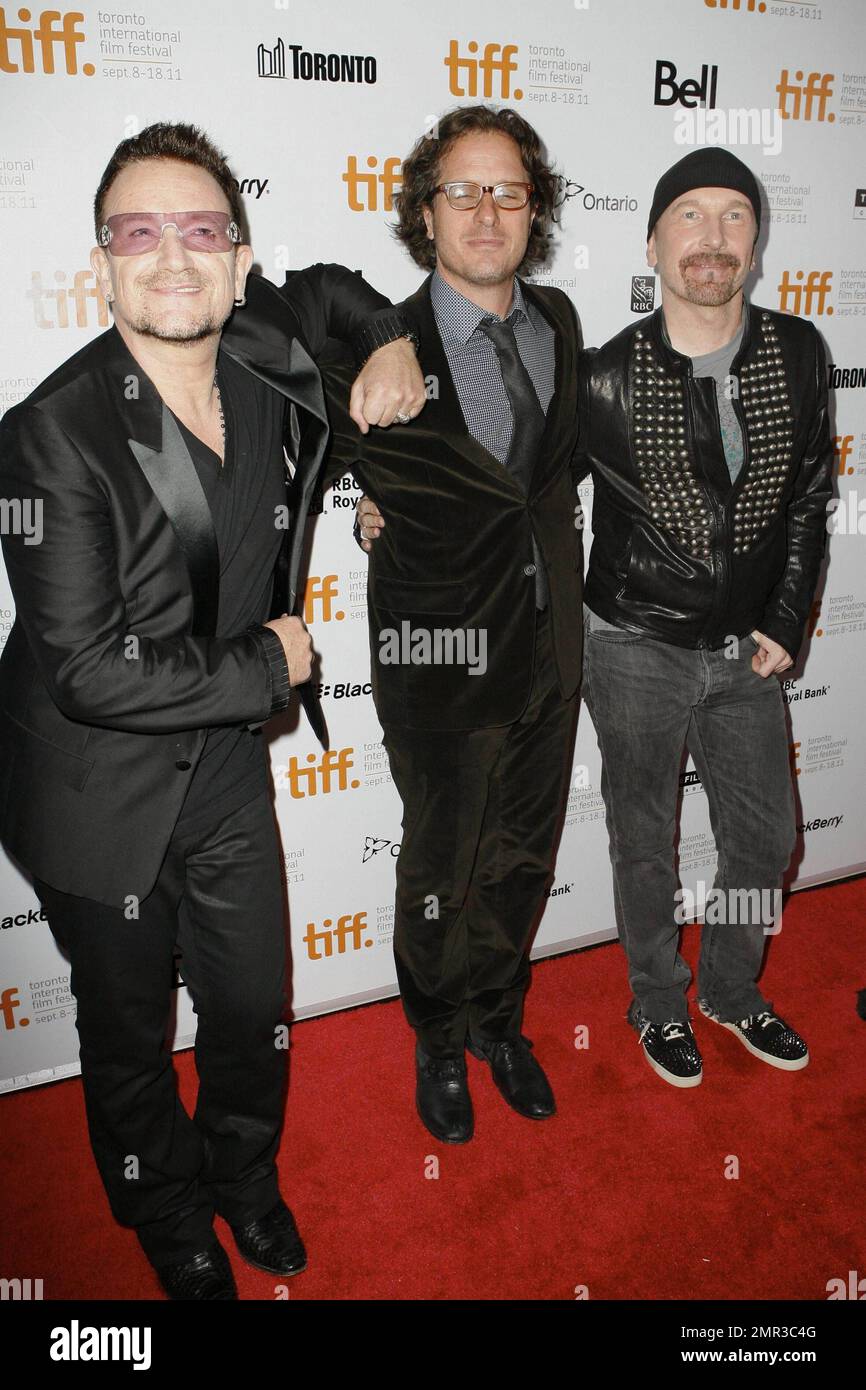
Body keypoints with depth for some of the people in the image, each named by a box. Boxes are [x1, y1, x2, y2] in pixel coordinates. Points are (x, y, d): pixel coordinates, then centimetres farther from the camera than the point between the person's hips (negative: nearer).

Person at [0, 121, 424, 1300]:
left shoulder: (263, 361, -6)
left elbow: (327, 289, 19)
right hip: (102, 795, -4)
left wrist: (392, 344, 0)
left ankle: (243, 1171, 53)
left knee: (255, 1005, 19)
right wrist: (270, 663, -16)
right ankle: (171, 1219, 49)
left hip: (226, 770, 5)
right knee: (128, 1032, 18)